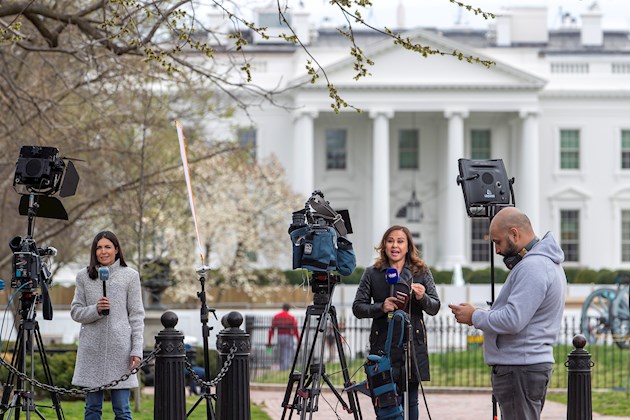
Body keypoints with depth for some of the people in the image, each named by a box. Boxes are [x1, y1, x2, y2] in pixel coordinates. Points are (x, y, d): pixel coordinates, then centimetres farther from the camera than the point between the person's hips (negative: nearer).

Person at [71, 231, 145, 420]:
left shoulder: (130, 276, 4)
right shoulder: (84, 277, 8)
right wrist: (95, 310, -13)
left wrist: (137, 350, -4)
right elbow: (75, 312, 8)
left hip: (120, 348, -2)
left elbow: (137, 316, 3)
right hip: (92, 349, 2)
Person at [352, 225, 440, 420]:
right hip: (384, 346, -1)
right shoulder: (372, 274, 7)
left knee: (411, 401, 2)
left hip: (413, 346, 1)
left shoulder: (422, 272, 9)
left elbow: (434, 307, 6)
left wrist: (422, 298, -15)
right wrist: (381, 307, -13)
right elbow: (357, 307, 5)